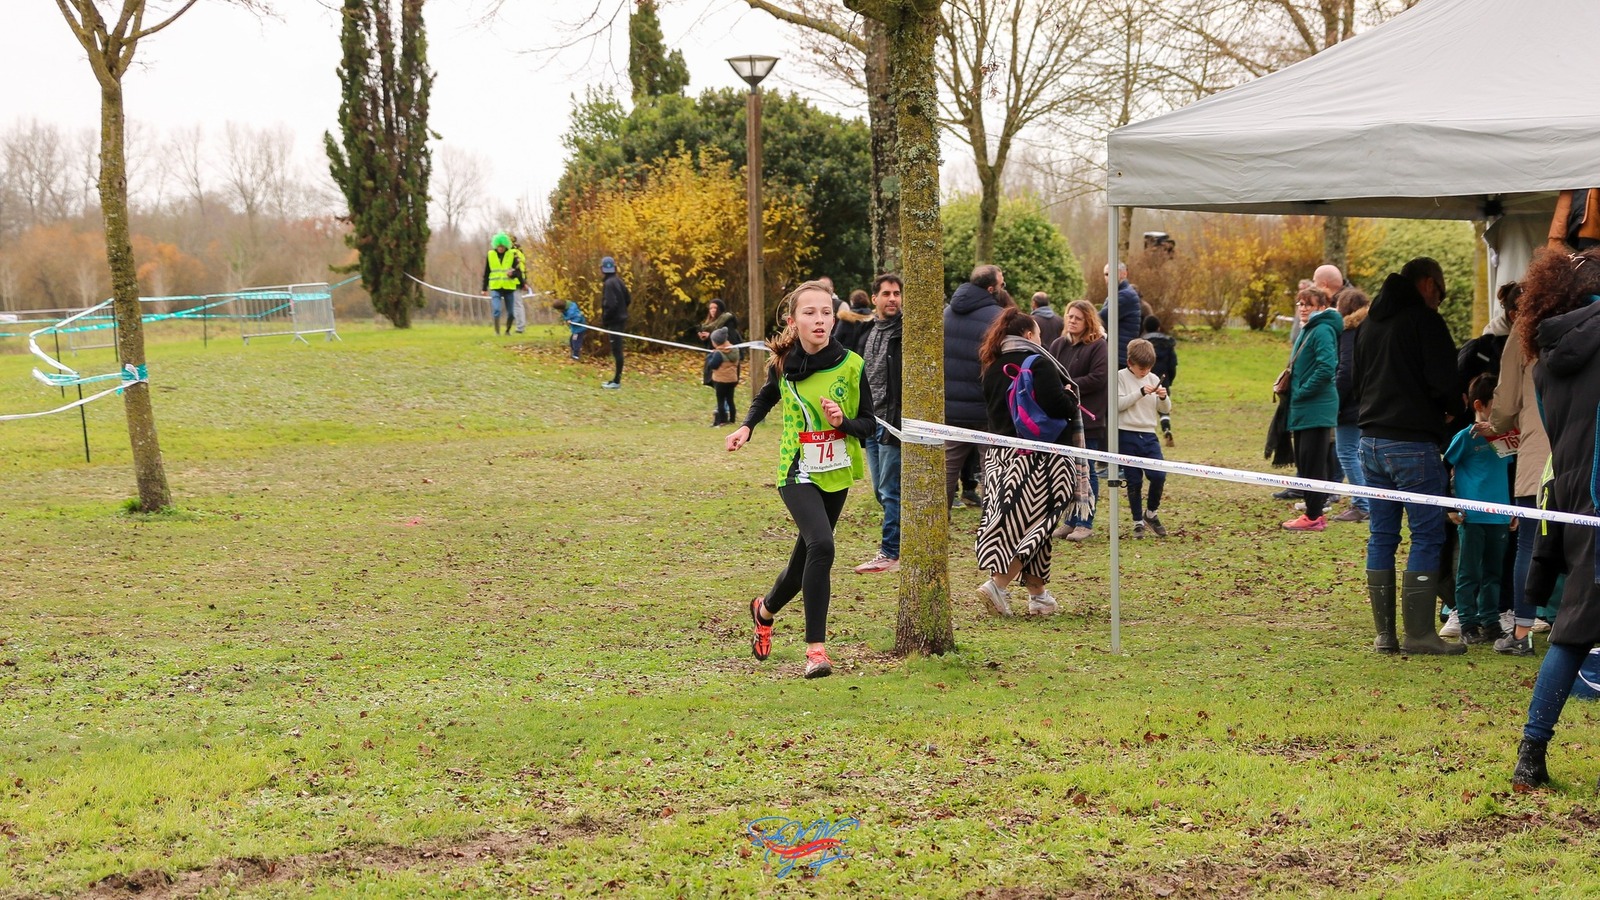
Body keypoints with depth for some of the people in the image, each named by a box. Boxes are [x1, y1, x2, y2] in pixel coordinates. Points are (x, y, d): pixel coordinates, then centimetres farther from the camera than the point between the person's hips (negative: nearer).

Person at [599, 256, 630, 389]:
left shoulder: (609, 283, -17)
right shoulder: (618, 281, 10)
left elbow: (610, 304, -23)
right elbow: (628, 299, 16)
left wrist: (604, 320, -14)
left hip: (614, 322, -9)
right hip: (620, 318, 9)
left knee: (616, 351, -6)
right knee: (617, 350, 14)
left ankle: (616, 381, -4)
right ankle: (616, 379, 19)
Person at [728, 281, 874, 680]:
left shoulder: (851, 365, -9)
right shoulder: (783, 364, -5)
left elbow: (869, 424, -2)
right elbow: (767, 397, 18)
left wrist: (843, 421, -22)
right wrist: (746, 427, 3)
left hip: (835, 474, 2)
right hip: (797, 472, -2)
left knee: (805, 557, 14)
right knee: (821, 545, -24)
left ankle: (766, 609, 45)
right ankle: (816, 646, -17)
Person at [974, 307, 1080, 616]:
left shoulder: (993, 368, 10)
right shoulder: (1039, 364, -11)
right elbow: (1060, 407, -19)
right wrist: (1071, 396, 0)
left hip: (1001, 457, 7)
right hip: (1038, 459, -7)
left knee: (1018, 524, 11)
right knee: (1033, 522, -3)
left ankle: (1038, 595, 16)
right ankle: (998, 585, -15)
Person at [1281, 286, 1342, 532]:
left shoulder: (1322, 331, -14)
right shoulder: (1307, 330, 16)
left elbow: (1326, 368, -25)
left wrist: (1302, 392, -17)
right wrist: (1294, 392, 13)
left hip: (1316, 410, -10)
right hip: (1304, 410, 10)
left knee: (1312, 464, -6)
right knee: (1303, 463, 13)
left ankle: (1313, 516, -1)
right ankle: (1313, 513, 19)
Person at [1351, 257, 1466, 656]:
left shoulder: (1372, 321, 16)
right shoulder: (1425, 319, -9)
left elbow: (1355, 381, 22)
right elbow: (1443, 383, -14)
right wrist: (1455, 410, 5)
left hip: (1372, 440, 8)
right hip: (1413, 443, -8)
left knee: (1381, 536, 9)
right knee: (1427, 536, -2)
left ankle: (1384, 633, 10)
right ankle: (1419, 633, -3)